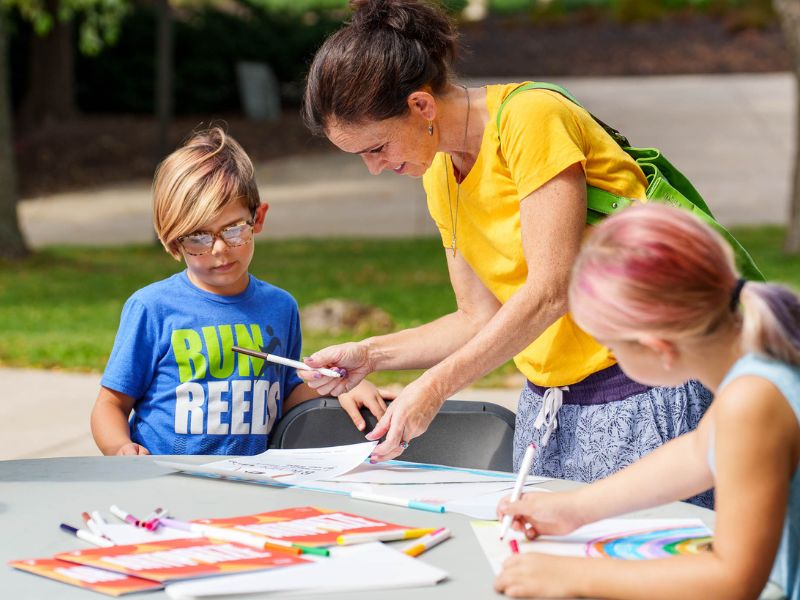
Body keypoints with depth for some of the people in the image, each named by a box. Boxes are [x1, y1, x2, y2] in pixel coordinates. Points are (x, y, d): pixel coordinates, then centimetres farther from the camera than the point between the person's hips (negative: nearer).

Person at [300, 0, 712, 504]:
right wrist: (370, 355, 1)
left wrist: (434, 387, -21)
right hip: (547, 406, 7)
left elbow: (549, 292, -20)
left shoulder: (531, 118, -15)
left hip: (640, 394, -7)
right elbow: (481, 320, 13)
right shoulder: (439, 176, 10)